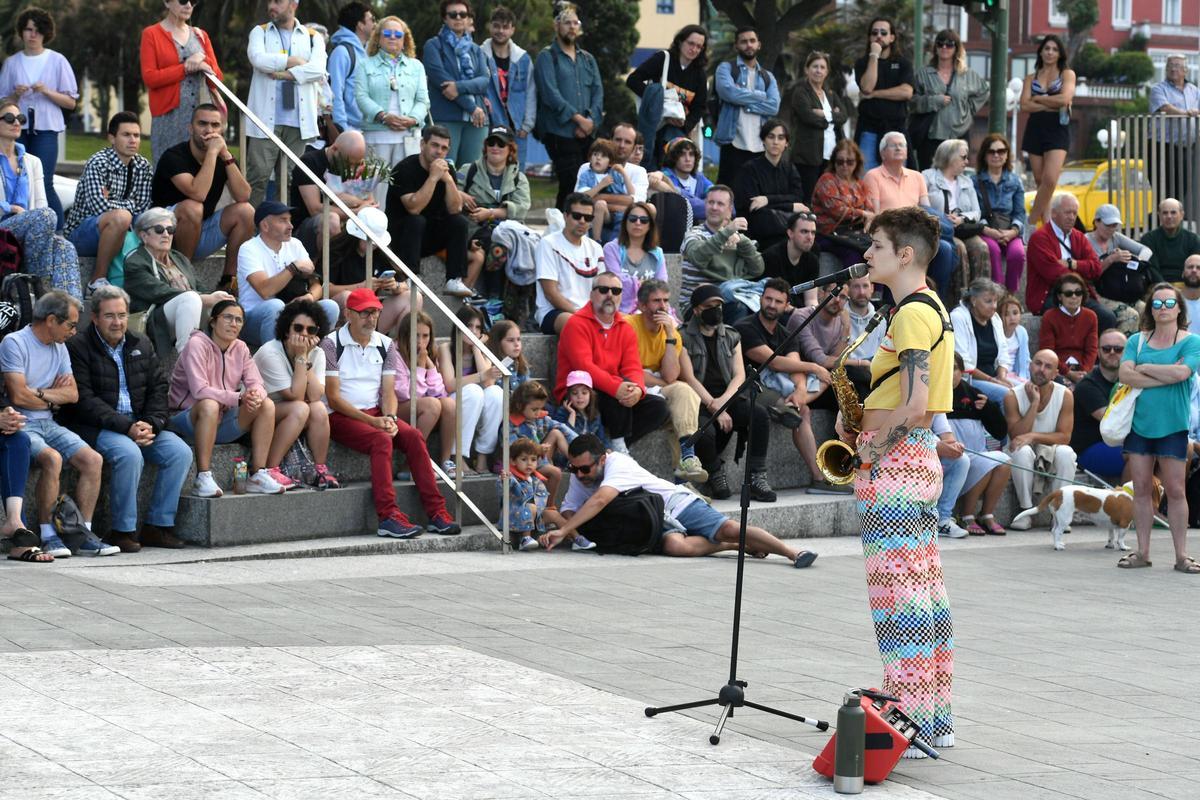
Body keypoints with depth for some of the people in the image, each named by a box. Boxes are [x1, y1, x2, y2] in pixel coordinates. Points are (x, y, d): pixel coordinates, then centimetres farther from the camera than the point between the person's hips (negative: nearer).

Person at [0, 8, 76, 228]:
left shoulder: (57, 61, 5)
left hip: (46, 129, -3)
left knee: (44, 184, -13)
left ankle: (59, 232, -8)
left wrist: (47, 92, -11)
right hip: (18, 128, 3)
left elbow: (71, 102, 4)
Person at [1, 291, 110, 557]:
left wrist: (40, 393, -8)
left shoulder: (59, 348, 15)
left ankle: (83, 534, -8)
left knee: (93, 460, -12)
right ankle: (47, 535, -23)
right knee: (52, 459, -33)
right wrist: (52, 399, 0)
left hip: (48, 424, 7)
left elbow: (73, 394, 6)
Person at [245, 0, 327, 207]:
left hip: (299, 120, 1)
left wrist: (284, 74, -11)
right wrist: (294, 61, -5)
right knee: (257, 177, -8)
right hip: (266, 119, -1)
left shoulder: (313, 38, 12)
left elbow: (318, 69, -5)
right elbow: (258, 58, -9)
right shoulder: (260, 32, 12)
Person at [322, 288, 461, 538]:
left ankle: (437, 513, -24)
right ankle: (388, 516, -39)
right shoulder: (332, 344, -5)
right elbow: (333, 398, -10)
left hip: (376, 413, 5)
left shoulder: (385, 345, 11)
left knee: (413, 436, -22)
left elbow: (388, 392, 7)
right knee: (382, 440, -33)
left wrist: (389, 418, -16)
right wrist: (372, 422, -18)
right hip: (341, 416, -5)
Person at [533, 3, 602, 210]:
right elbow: (551, 94, -9)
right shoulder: (547, 57, 2)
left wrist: (591, 120, -7)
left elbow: (598, 92, 11)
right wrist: (578, 118, -14)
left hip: (587, 134, 6)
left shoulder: (588, 59, 20)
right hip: (560, 133, -6)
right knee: (571, 185, -14)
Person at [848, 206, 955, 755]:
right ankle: (936, 719, 17)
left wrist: (871, 451, -13)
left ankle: (911, 726, -5)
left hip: (896, 461, -11)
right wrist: (864, 423, 13)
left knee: (899, 590, -8)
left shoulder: (913, 313, -16)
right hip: (918, 459, 11)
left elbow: (913, 407, -24)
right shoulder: (929, 307, 16)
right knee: (924, 587, 12)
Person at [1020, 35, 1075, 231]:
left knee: (1050, 180, -18)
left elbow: (1064, 99, -11)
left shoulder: (1067, 74, 7)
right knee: (1040, 182, 2)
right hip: (1035, 129, 3)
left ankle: (1032, 223, -13)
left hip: (1057, 129, -3)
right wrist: (1052, 105, -9)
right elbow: (1025, 105, 0)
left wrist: (1038, 99, -2)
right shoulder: (1031, 78, 14)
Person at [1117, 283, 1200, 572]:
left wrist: (1144, 368, -8)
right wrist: (1167, 375, -13)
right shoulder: (1137, 340, 8)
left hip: (1172, 426, -3)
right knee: (1141, 489, 5)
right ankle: (1142, 552, 11)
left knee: (1175, 490, -2)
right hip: (1139, 424, 3)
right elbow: (1125, 375, -7)